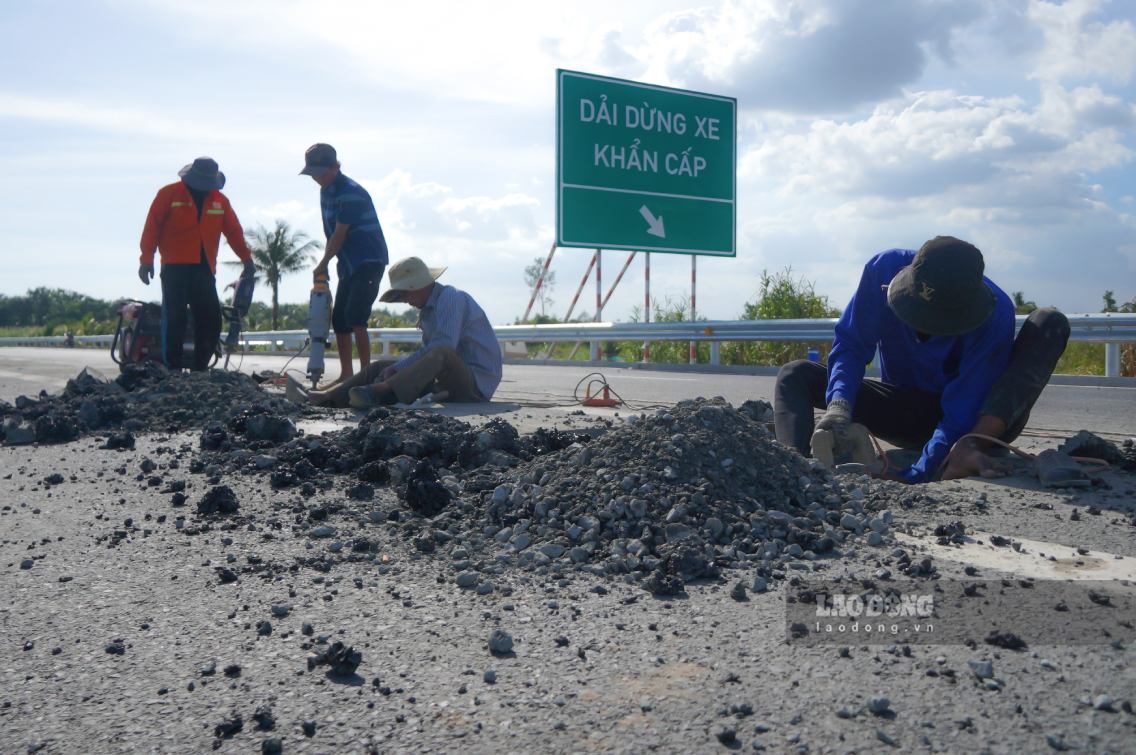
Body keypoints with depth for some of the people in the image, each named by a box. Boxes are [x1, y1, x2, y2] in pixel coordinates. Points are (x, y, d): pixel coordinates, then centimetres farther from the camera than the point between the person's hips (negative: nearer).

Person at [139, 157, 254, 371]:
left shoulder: (220, 200, 11)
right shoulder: (169, 194, 0)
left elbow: (234, 231, 14)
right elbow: (152, 228, -2)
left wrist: (247, 259, 6)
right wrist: (147, 260, -7)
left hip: (204, 270, 4)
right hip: (175, 269, -4)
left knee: (211, 320, 0)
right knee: (174, 320, -6)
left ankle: (200, 369, 8)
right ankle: (172, 369, -2)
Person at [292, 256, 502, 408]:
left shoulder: (451, 298, -11)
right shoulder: (428, 310, 19)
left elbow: (443, 346, -23)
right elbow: (427, 355, 14)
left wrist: (398, 367, -16)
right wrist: (396, 368, -5)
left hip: (476, 383, -9)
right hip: (448, 379, 9)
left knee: (441, 354, -39)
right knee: (382, 367, 6)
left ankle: (378, 392, -49)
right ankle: (325, 398, -4)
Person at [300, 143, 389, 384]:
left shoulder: (352, 193, -19)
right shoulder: (326, 191, 10)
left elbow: (339, 235, -17)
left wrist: (322, 265, -7)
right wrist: (326, 265, 11)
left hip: (369, 262, -9)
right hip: (348, 264, 9)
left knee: (355, 316, -19)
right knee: (339, 318, 8)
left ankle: (365, 372, -16)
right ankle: (346, 374, 16)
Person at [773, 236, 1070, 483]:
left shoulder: (995, 314, -29)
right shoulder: (885, 268, -22)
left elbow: (962, 414, -30)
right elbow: (850, 344, -16)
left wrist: (916, 474, -41)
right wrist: (839, 404, -35)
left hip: (977, 420, -2)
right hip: (905, 415, 3)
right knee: (795, 375, -16)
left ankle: (973, 446, -45)